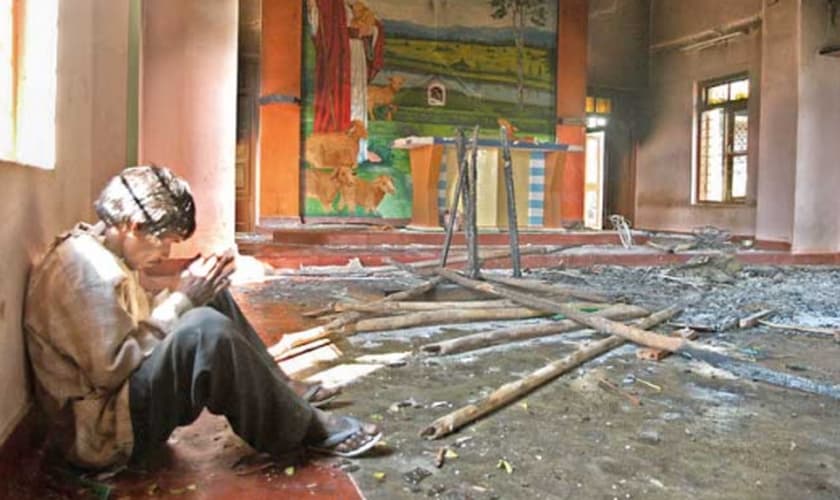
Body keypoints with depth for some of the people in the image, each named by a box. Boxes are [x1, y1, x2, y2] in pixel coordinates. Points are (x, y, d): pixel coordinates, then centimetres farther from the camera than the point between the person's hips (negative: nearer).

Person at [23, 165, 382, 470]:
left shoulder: (95, 252, 9)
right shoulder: (89, 268, -22)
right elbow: (111, 369, -25)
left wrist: (183, 295, -2)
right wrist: (181, 300, -19)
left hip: (121, 392, 10)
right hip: (103, 432, -10)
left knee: (213, 300, 6)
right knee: (206, 329, -32)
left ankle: (286, 399, 5)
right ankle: (305, 431, -16)